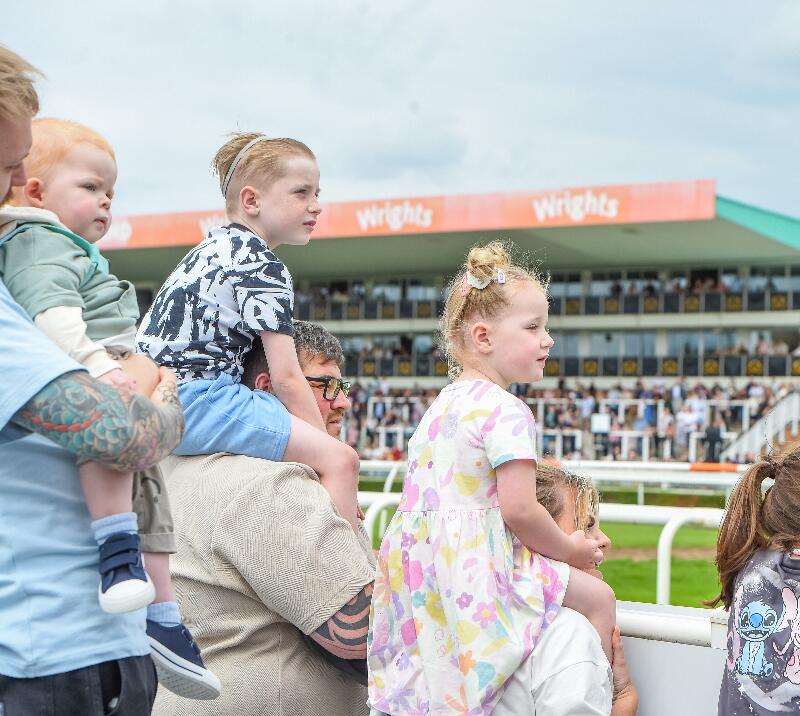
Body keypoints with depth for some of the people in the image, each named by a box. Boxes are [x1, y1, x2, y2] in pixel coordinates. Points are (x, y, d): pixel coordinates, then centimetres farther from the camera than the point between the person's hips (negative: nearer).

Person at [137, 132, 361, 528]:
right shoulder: (263, 267, -10)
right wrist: (326, 448, -3)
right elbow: (286, 379, -12)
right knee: (341, 459, -15)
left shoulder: (216, 245, 18)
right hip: (196, 400, -10)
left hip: (160, 398, 10)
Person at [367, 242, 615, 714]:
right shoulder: (506, 411, -17)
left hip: (422, 564, 10)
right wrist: (570, 548, -4)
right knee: (598, 597, 0)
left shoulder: (444, 403, 13)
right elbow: (519, 509, -21)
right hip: (475, 565, -10)